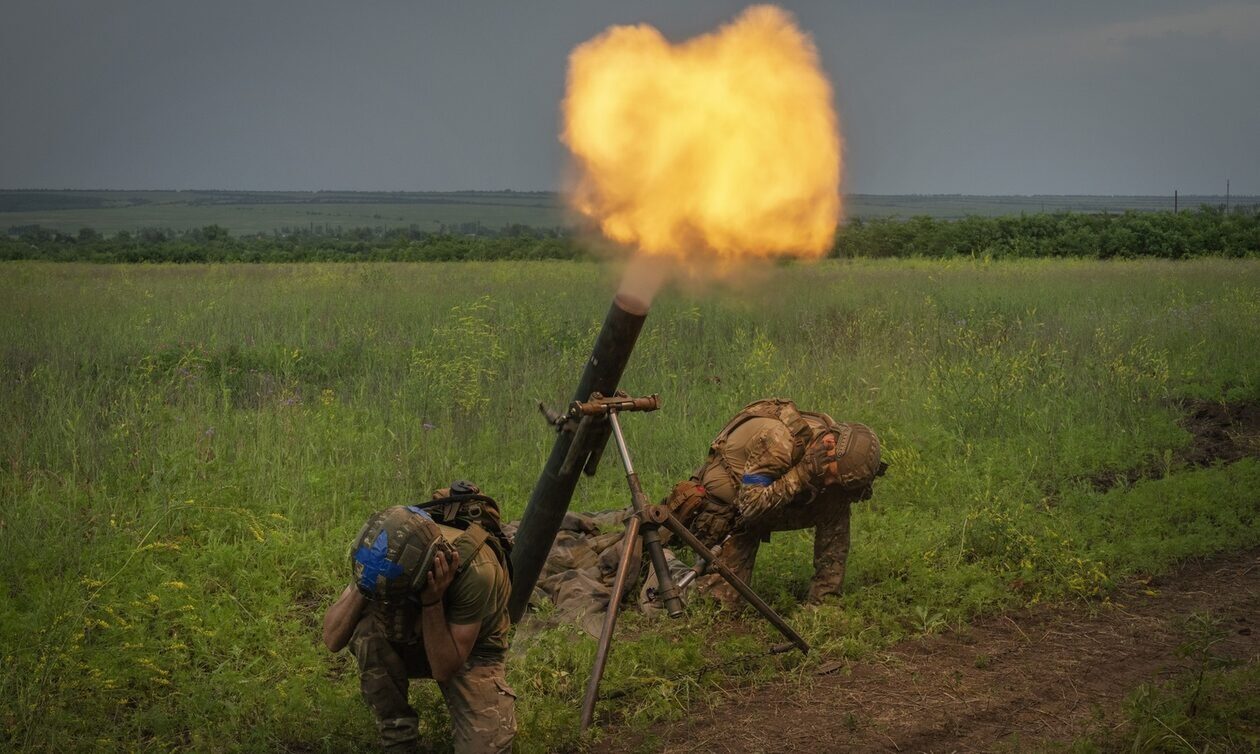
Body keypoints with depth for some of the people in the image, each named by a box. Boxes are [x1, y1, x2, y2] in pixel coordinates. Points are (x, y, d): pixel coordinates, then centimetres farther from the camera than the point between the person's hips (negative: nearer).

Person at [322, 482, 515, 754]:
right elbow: (332, 639, -25)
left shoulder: (475, 569, -39)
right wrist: (362, 584, -40)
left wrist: (432, 600, -42)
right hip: (415, 640, 3)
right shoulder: (387, 555, -26)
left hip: (469, 650, -3)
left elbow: (444, 669, -30)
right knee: (369, 630, -30)